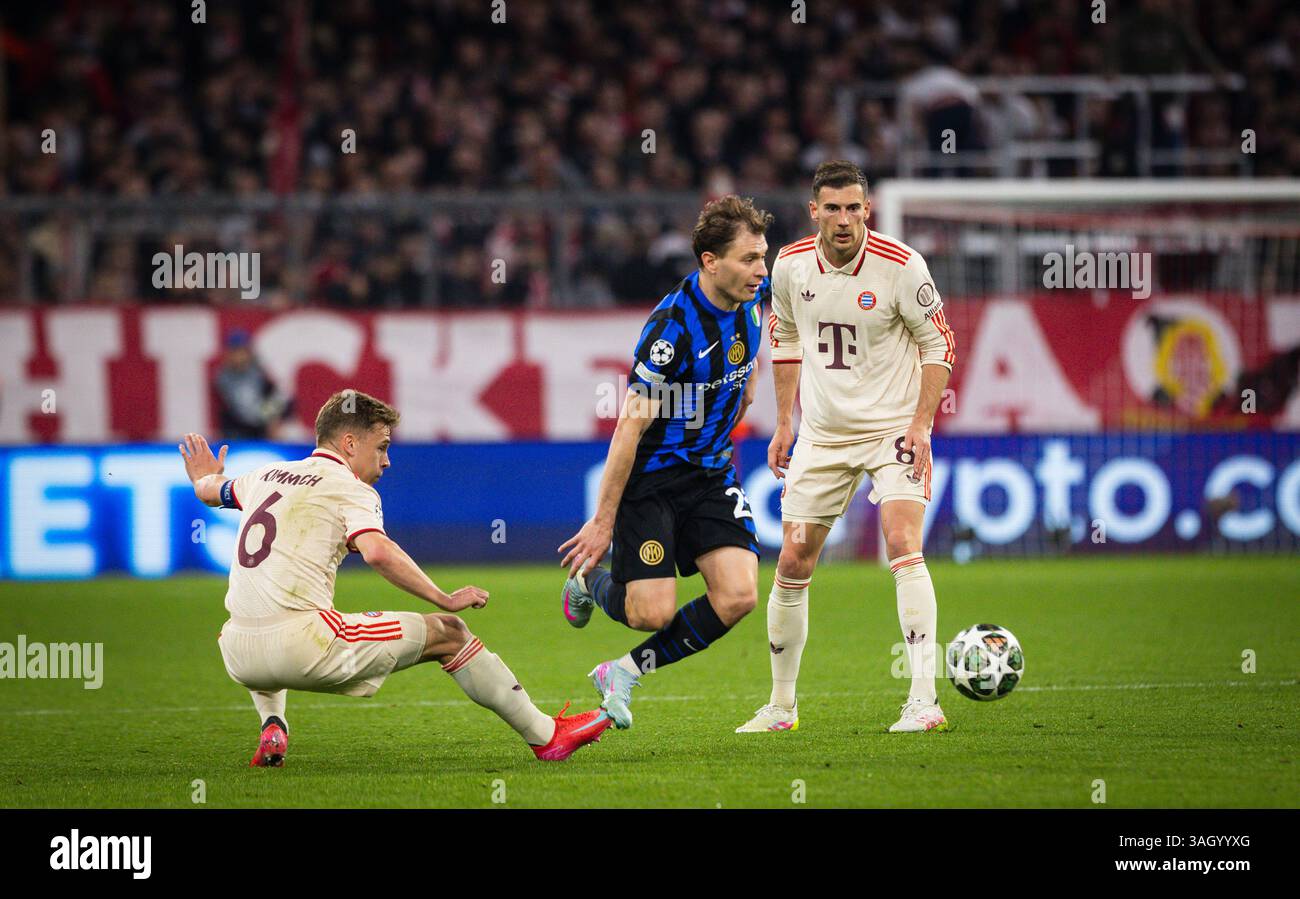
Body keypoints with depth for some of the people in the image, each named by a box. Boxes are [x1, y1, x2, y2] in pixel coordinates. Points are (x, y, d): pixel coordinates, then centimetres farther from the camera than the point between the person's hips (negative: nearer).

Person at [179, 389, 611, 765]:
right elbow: (376, 551, -20)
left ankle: (272, 727, 20)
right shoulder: (350, 488, 0)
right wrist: (444, 600, -12)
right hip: (303, 646, -6)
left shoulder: (268, 475, 18)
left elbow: (212, 491, 39)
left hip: (240, 658, 6)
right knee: (446, 632, 7)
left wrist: (206, 478, 64)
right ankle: (545, 735, 15)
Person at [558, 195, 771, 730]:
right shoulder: (672, 327, -26)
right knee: (652, 613, -13)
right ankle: (591, 580, 24)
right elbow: (631, 427, -22)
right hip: (649, 478, -6)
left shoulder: (752, 297, -5)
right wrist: (603, 521, -19)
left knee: (738, 597, -11)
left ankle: (625, 673, 7)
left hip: (711, 471, 6)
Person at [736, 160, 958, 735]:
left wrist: (921, 425, -13)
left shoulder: (900, 266, -15)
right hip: (822, 434, 4)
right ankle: (781, 705, 18)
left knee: (903, 545, -22)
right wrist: (784, 423, 12)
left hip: (893, 428, -4)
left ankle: (924, 700, -23)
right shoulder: (791, 266, -3)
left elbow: (937, 344, -5)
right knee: (793, 563, 4)